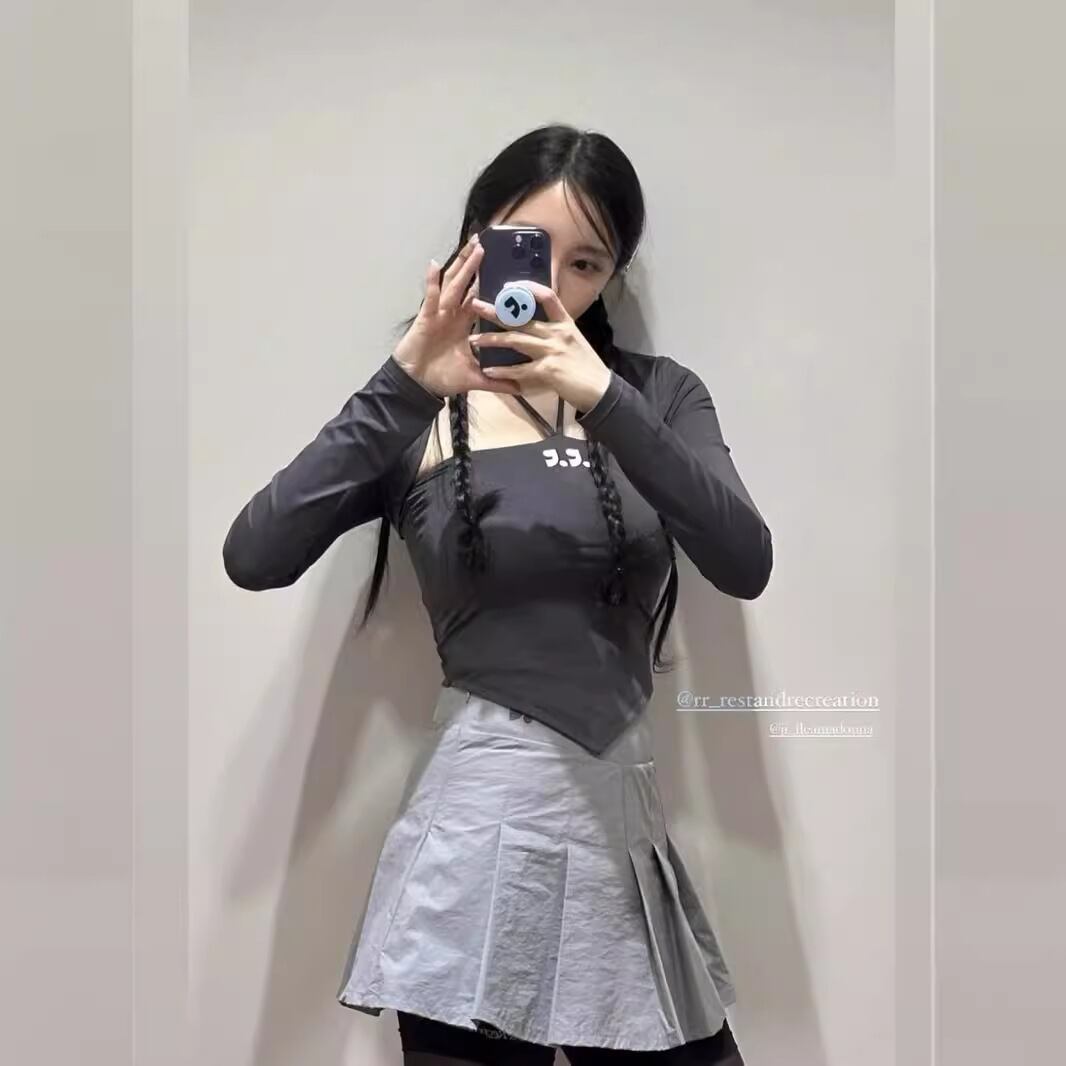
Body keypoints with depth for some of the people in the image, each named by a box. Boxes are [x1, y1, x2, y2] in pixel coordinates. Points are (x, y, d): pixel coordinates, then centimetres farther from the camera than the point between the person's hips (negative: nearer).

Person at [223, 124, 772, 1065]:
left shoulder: (658, 395, 7)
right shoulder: (419, 421, 1)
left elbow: (746, 565, -10)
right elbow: (255, 559, -13)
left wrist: (605, 402, -21)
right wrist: (403, 386, -21)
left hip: (625, 815, 3)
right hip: (485, 820, -2)